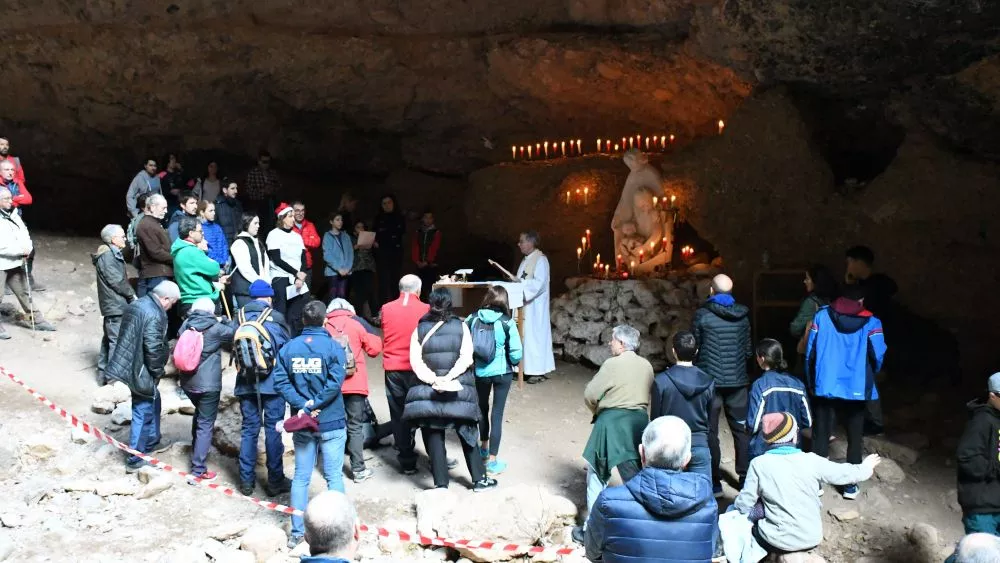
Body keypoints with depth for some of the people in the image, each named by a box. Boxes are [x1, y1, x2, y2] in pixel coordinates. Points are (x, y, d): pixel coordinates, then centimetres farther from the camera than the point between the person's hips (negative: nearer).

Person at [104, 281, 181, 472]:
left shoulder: (136, 304, 9)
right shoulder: (155, 315, -22)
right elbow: (153, 349, -27)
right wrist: (158, 371, -12)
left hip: (129, 364, 10)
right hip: (140, 370, -10)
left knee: (153, 401, 25)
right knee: (143, 413, 1)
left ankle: (151, 443, 40)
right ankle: (135, 460, 9)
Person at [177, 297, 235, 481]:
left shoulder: (185, 326, 2)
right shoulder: (215, 328, -12)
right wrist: (224, 321, 11)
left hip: (188, 382, 6)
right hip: (208, 384, -6)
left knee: (200, 415, 30)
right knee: (205, 424, -1)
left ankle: (196, 449, 46)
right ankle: (198, 470, -2)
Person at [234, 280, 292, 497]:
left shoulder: (241, 317, 0)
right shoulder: (275, 318, -8)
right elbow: (286, 348, -2)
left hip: (246, 383, 3)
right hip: (272, 382, -3)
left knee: (249, 430, 10)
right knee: (273, 430, 4)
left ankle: (246, 481, 15)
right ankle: (275, 481, 9)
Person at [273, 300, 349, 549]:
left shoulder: (288, 348, 1)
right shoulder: (333, 346, -10)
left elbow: (280, 381, -7)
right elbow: (335, 383, -20)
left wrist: (302, 405, -11)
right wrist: (313, 405, -14)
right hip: (331, 423, -3)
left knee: (301, 477, 11)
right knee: (334, 477, 6)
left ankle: (297, 531, 16)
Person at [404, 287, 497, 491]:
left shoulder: (420, 329, 1)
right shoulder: (461, 326, 0)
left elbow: (415, 361, -7)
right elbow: (466, 358, -10)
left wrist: (433, 380, -13)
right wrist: (448, 378, -15)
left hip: (428, 390, 0)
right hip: (458, 388, 0)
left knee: (433, 437, 6)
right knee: (467, 434, 12)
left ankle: (441, 484, 7)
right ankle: (479, 480, 18)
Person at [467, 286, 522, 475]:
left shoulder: (473, 319, -7)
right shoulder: (507, 323, -14)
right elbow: (516, 352, -14)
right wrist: (513, 363, 7)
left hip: (480, 372, 3)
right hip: (502, 373, -3)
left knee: (482, 408, 24)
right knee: (497, 413, 4)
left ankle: (484, 448, 43)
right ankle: (492, 461, 6)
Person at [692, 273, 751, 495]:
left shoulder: (702, 314, -9)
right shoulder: (742, 315, 2)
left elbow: (695, 347, -4)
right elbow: (748, 349, 8)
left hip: (710, 379, -3)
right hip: (738, 380, 3)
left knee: (709, 431, 4)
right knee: (741, 429, 13)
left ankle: (714, 481, 6)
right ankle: (745, 477, 18)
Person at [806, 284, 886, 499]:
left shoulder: (822, 315, 1)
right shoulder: (871, 322, -3)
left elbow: (810, 351, -1)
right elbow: (878, 356, -7)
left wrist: (811, 382, 9)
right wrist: (869, 376, 14)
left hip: (824, 387, 1)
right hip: (856, 389, -1)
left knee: (820, 437, 10)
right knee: (854, 439, 13)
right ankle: (850, 485, 17)